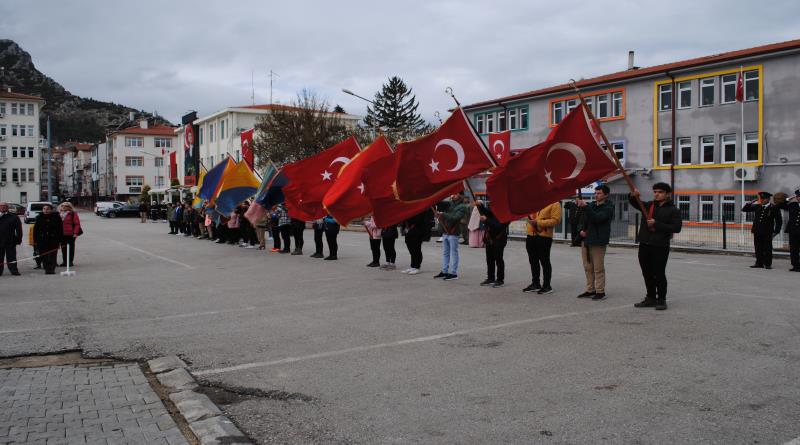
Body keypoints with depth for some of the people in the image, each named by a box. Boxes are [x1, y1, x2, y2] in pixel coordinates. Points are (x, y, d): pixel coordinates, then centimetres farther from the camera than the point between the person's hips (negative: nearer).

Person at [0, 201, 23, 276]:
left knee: (11, 257, 4)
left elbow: (18, 229, 0)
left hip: (10, 241, -2)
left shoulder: (13, 217, 1)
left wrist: (19, 239, -4)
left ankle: (14, 270, 8)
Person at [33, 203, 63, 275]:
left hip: (53, 240, -2)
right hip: (42, 240, 2)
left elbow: (60, 229, 2)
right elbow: (35, 230, 10)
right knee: (44, 256, 3)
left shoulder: (56, 217, 0)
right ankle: (46, 269, 10)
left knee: (52, 255, -3)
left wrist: (60, 240, -3)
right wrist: (36, 240, 4)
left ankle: (52, 269, 3)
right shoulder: (39, 218, 7)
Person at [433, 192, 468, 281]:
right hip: (445, 232, 7)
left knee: (453, 253, -1)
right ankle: (444, 271, 20)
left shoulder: (462, 207, -7)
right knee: (445, 253, 12)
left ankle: (453, 273, 3)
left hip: (453, 233, -7)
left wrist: (443, 214, -24)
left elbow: (455, 218, -19)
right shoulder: (450, 203, 14)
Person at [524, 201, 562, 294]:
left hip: (544, 237, -7)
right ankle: (535, 284, 24)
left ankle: (547, 286, 9)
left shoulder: (554, 204, -6)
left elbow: (555, 220, -16)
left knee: (544, 261, 0)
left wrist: (538, 222, -19)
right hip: (531, 235, 7)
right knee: (533, 261, 13)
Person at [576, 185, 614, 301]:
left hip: (598, 242, -7)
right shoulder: (591, 205, 17)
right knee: (588, 268, 10)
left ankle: (600, 292, 1)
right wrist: (581, 230, 3)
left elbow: (597, 218, -21)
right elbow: (583, 220, 23)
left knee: (598, 268, -5)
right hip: (586, 240, 7)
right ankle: (590, 290, 17)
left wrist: (585, 207, -25)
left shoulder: (608, 208, -4)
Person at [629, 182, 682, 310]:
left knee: (659, 274, -2)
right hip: (644, 246, 5)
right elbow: (634, 203, 9)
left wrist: (656, 224, -16)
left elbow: (676, 228, -11)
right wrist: (633, 195, -15)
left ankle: (661, 300, 9)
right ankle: (650, 298, 23)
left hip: (660, 247, -5)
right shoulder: (648, 205, 13)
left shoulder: (673, 210, -2)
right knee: (647, 274, 12)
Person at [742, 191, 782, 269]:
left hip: (767, 232, -4)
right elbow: (744, 209, 12)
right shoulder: (757, 206, 7)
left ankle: (767, 264, 9)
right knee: (758, 248, 8)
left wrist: (776, 231, -6)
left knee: (767, 248, 1)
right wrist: (752, 202, 0)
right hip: (757, 231, 4)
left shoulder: (774, 208, -3)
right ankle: (759, 263, 15)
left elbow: (779, 220, 0)